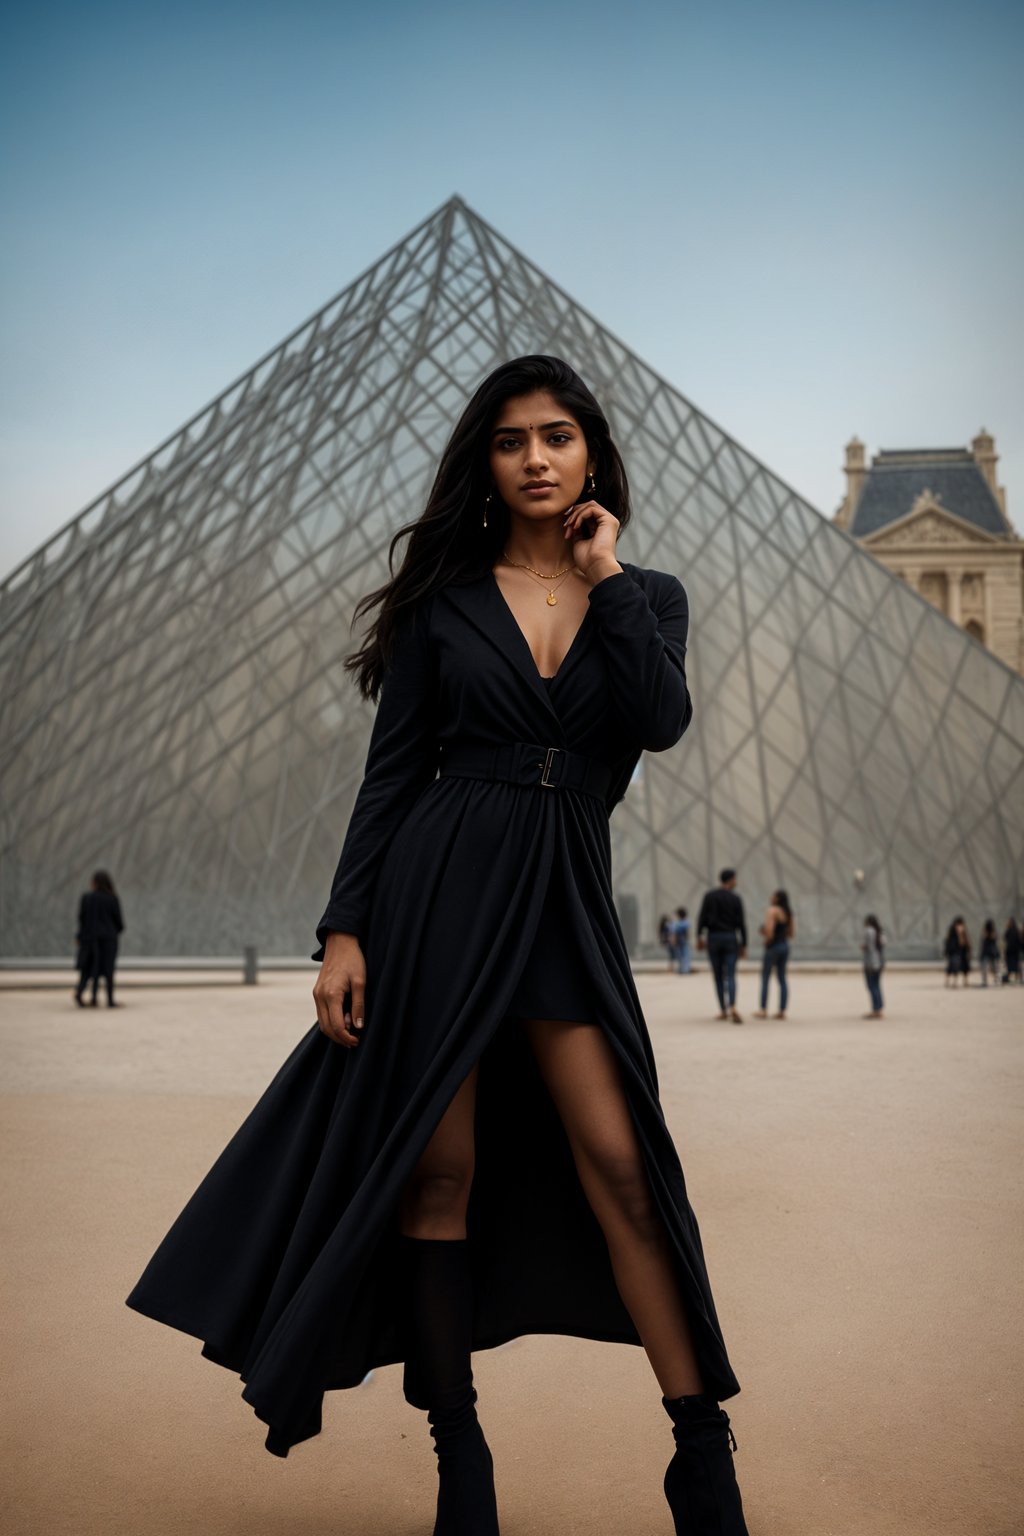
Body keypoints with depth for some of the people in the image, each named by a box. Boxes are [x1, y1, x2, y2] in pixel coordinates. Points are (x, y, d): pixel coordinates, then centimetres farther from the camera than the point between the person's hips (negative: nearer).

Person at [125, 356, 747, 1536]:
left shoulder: (647, 597, 9)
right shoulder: (444, 595, 5)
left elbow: (662, 721, -12)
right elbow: (391, 769, 2)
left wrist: (603, 575, -5)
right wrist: (344, 929, -5)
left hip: (565, 900, 1)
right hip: (440, 884, 0)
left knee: (620, 1165, -6)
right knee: (437, 1165, 2)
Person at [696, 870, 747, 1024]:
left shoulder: (709, 896, 1)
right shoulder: (735, 899, -1)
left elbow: (702, 918, -6)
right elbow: (741, 923, -1)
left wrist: (699, 937, -2)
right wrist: (743, 945, 4)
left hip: (713, 938, 1)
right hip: (730, 939, -1)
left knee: (718, 976, 12)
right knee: (730, 976, -5)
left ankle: (723, 1011, 14)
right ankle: (732, 1008, -26)